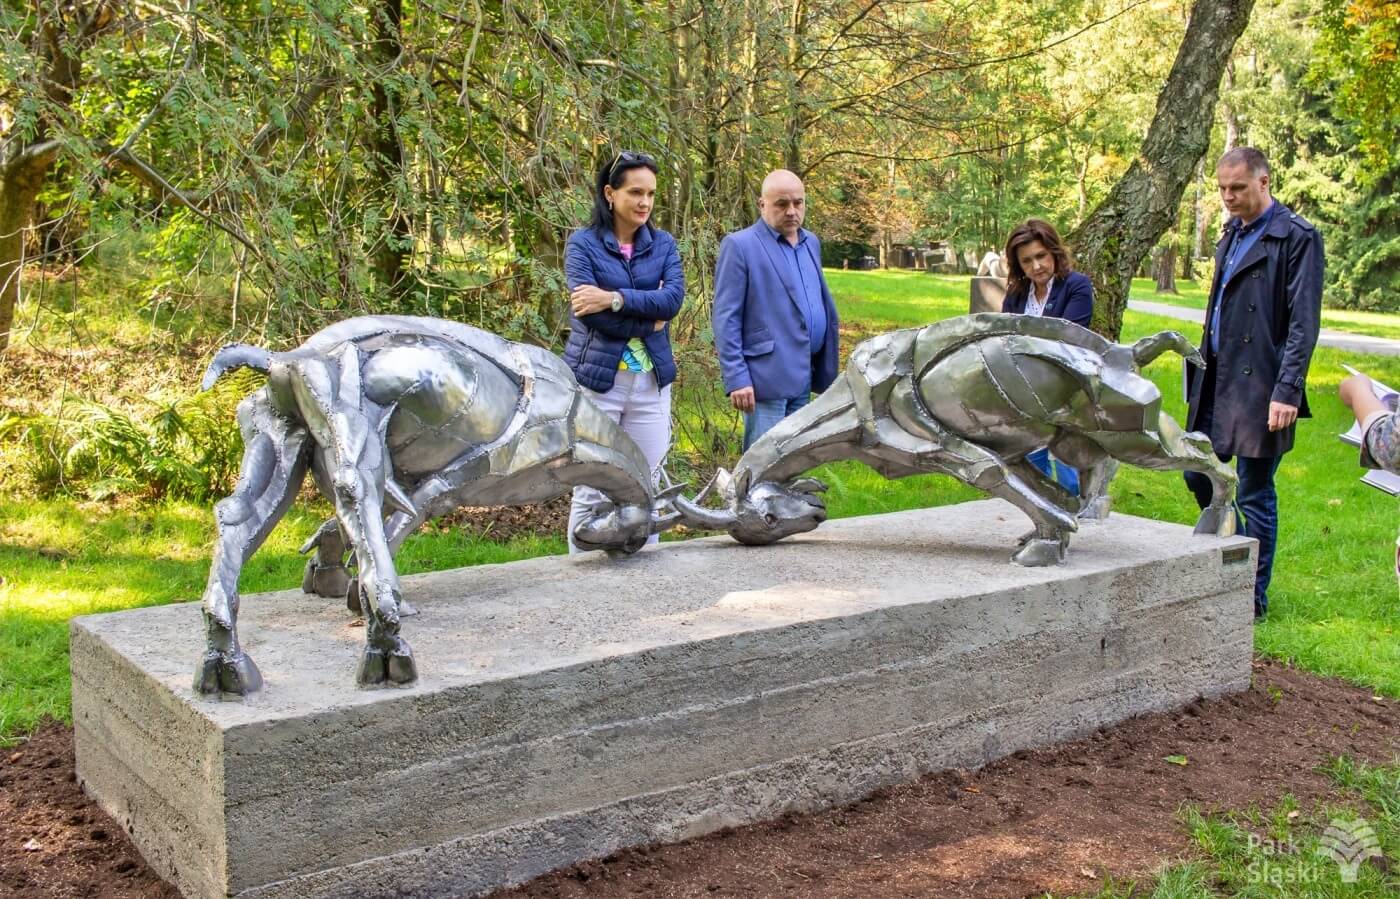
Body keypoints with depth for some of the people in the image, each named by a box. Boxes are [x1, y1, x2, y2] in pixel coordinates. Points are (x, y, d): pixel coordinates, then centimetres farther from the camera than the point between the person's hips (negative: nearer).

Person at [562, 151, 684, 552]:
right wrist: (648, 322, -8)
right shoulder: (583, 243, -1)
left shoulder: (663, 244, 9)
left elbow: (674, 297, -8)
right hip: (597, 378, -3)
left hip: (652, 380, 4)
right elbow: (589, 311, -13)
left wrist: (616, 299, -18)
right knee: (591, 492, 1)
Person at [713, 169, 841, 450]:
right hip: (767, 377, -7)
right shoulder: (739, 246, -8)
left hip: (804, 376, 7)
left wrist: (827, 368, 14)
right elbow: (725, 319, -11)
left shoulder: (811, 243, 13)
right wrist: (737, 379, -17)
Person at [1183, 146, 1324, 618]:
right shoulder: (1233, 233, 15)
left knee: (1254, 495, 0)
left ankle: (1253, 598, 13)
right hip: (1217, 382, 8)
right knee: (1199, 474, 14)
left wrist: (1287, 391, -20)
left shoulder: (1297, 237, -10)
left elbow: (1303, 324, -14)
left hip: (1259, 388, -8)